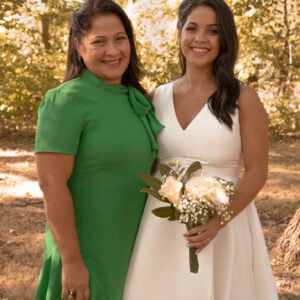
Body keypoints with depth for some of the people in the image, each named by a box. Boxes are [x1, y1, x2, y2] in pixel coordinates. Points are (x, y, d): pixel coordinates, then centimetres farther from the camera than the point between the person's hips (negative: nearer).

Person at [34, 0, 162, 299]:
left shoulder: (138, 99, 6)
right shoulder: (66, 101, -16)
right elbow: (51, 183, -20)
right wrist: (72, 261, -21)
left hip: (131, 248, 7)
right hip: (87, 251, -7)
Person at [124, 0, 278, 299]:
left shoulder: (243, 98, -5)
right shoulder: (159, 98, 5)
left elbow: (256, 172, -8)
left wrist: (218, 221, -20)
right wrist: (140, 221, 3)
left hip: (224, 224, -3)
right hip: (163, 226, 3)